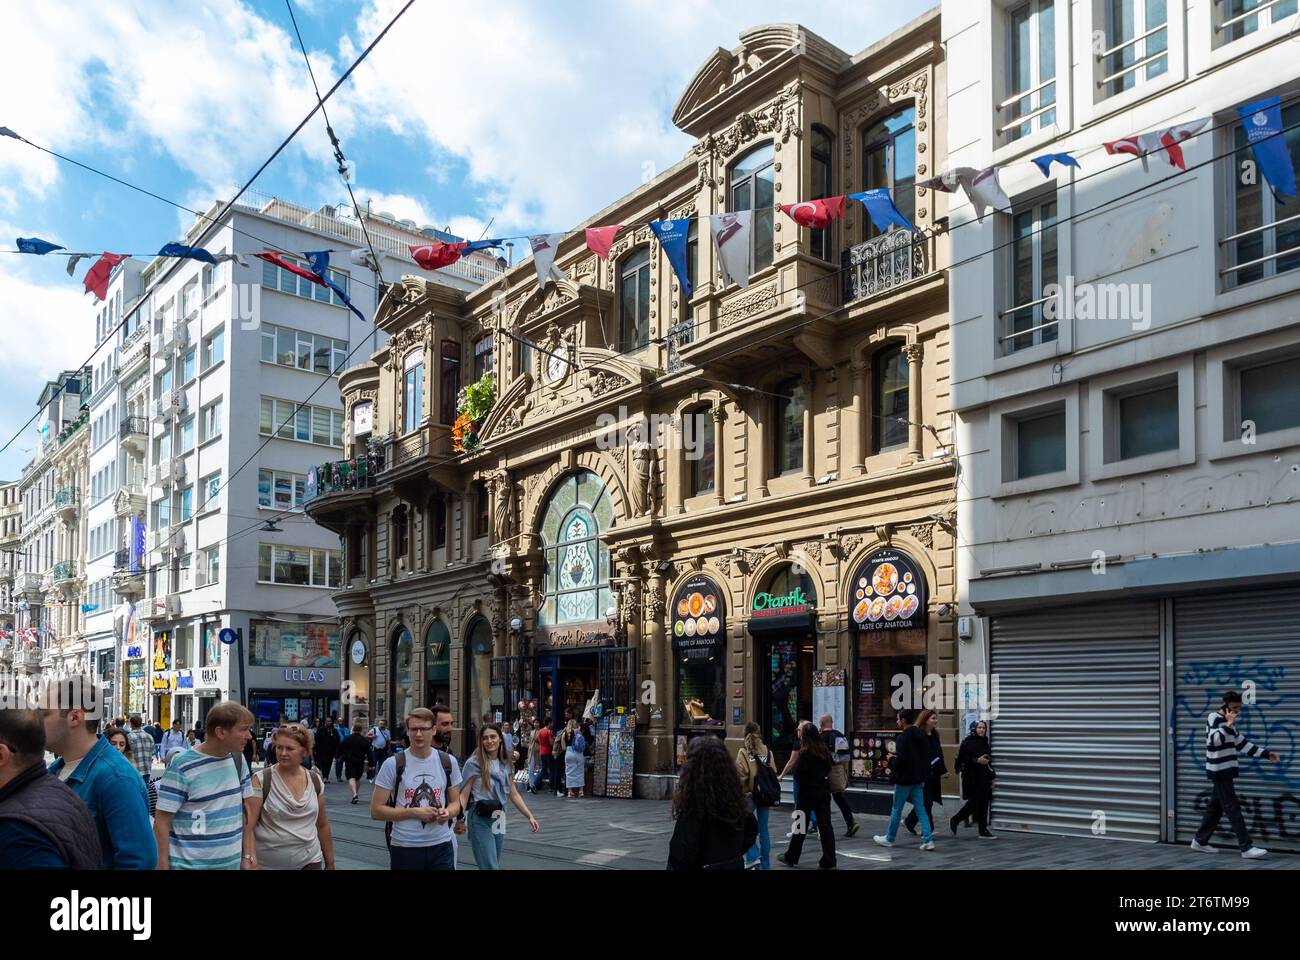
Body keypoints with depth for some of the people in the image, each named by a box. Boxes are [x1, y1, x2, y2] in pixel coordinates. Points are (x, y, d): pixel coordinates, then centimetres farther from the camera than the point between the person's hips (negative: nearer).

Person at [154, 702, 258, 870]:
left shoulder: (238, 759, 2)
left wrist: (248, 856, 6)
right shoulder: (182, 766, -15)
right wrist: (162, 867, -15)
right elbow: (161, 823, -13)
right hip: (189, 865, -5)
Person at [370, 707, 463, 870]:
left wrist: (447, 813, -10)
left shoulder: (448, 762, 3)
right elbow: (376, 811, -5)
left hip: (441, 846, 2)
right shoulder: (392, 765, -6)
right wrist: (414, 812, -15)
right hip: (404, 847, -2)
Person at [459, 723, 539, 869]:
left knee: (494, 865, 12)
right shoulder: (474, 763, -10)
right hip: (481, 821, -6)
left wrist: (530, 816, 6)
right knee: (491, 867, -12)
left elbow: (513, 794, 12)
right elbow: (464, 795, -11)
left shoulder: (505, 763, 7)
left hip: (499, 819, 6)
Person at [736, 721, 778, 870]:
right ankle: (765, 864, 16)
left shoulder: (743, 752, -9)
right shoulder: (768, 752, 3)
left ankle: (753, 857, -8)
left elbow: (741, 777, -12)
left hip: (749, 795, -4)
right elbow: (774, 774, 7)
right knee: (763, 829, 11)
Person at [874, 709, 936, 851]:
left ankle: (889, 838, 19)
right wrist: (923, 775, 16)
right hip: (919, 779, 7)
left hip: (904, 780, -7)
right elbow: (927, 758, 13)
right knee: (921, 810, 8)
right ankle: (928, 839, -1)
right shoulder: (922, 736, 9)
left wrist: (892, 767, -7)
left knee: (896, 809, 6)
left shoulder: (903, 737, -18)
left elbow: (901, 759, -25)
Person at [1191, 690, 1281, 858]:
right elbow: (1213, 740, -24)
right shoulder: (1214, 718, -11)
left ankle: (1200, 841, 20)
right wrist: (1228, 724, -25)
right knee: (1233, 808, -9)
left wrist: (1266, 753, 14)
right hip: (1218, 771, -9)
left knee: (1216, 807, 12)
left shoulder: (1228, 721, 16)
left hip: (1226, 771, 9)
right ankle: (1247, 848, -9)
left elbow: (1242, 744, 19)